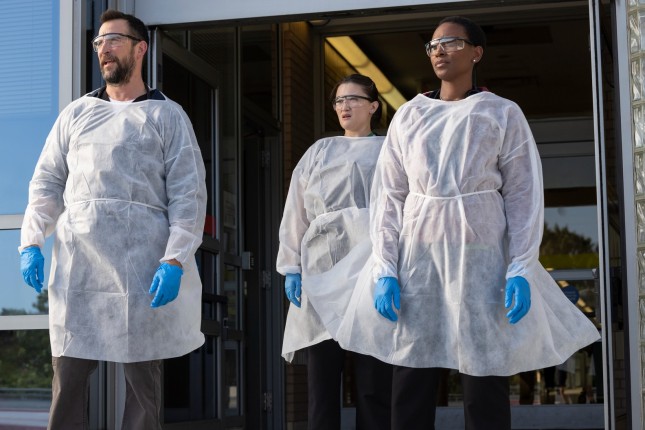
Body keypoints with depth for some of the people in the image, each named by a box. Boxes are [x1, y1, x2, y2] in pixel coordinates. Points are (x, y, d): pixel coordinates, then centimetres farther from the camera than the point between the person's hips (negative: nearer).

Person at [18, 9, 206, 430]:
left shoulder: (166, 115, 9)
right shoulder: (77, 113, 19)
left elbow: (189, 194, 0)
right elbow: (47, 182, 16)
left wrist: (175, 260, -12)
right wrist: (31, 242, 1)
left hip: (141, 264, -3)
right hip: (76, 262, 3)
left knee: (142, 377, 2)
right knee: (68, 376, 1)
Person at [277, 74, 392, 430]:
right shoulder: (319, 151, 22)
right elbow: (295, 214, 17)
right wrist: (291, 267, 7)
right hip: (322, 272, 3)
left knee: (373, 383, -5)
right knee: (322, 378, 0)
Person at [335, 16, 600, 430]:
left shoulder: (503, 114, 5)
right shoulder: (409, 116, 10)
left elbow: (524, 196, 0)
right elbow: (389, 196, 6)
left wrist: (520, 270, -12)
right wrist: (385, 269, -5)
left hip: (481, 257, -2)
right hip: (418, 256, 2)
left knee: (485, 387, -1)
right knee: (410, 388, 0)